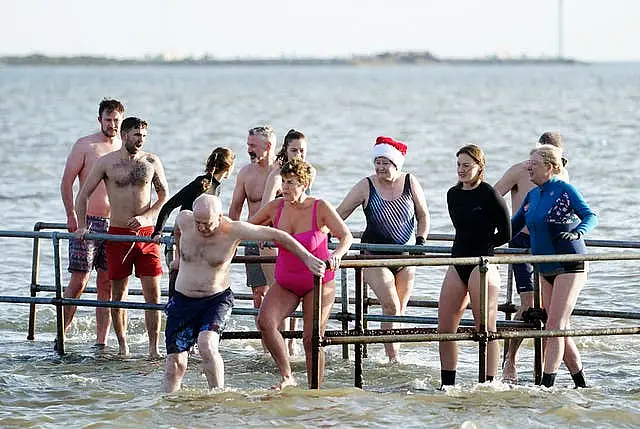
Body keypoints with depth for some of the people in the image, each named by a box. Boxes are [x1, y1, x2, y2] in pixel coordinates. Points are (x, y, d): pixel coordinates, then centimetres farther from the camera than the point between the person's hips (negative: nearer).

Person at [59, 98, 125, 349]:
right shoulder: (85, 146, -2)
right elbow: (66, 182, -4)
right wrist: (72, 216, -12)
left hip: (115, 225, 4)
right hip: (87, 222, -4)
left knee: (107, 284, 4)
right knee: (78, 282, -6)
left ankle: (102, 341, 7)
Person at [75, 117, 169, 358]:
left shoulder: (151, 162, 5)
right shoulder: (107, 162, 1)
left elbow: (164, 196, 10)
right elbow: (83, 195, 6)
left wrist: (145, 217, -5)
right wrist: (81, 226, -4)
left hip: (146, 233, 1)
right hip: (118, 234, -1)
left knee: (153, 294, -5)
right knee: (118, 294, 5)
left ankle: (154, 349, -3)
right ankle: (123, 346, 16)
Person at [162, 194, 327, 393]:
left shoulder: (233, 230, -16)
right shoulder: (184, 220, -8)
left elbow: (276, 235, -9)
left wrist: (307, 258, -8)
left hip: (216, 300, -3)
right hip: (182, 300, 3)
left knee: (207, 345, -29)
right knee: (175, 362, -3)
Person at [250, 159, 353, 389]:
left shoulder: (320, 208, -13)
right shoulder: (276, 207, -3)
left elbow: (346, 236, -18)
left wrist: (336, 255, -37)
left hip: (318, 282, -3)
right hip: (285, 283, 3)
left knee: (312, 339, -4)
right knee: (265, 321, -21)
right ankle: (287, 377, -12)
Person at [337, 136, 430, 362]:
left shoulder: (410, 183, 0)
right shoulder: (366, 187, -6)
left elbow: (423, 216, 11)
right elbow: (340, 214, -2)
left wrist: (420, 242, -1)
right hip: (375, 256, -3)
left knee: (399, 310, 6)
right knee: (391, 306, -17)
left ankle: (391, 355, 15)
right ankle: (393, 358, -17)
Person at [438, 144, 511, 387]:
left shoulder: (489, 195, -9)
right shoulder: (453, 195, 11)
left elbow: (505, 235, -5)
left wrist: (482, 245, 4)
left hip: (482, 264, -7)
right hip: (458, 264, 7)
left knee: (485, 329, -4)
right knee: (445, 328, 6)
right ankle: (447, 385, 15)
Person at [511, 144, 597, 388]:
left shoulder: (564, 190, -9)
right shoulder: (533, 195, 11)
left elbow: (590, 216, -16)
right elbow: (514, 225, 21)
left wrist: (577, 232, -36)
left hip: (570, 266, -7)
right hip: (546, 269, 7)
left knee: (555, 326, -13)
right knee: (561, 329, 8)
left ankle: (546, 384, -16)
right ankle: (581, 383, 18)